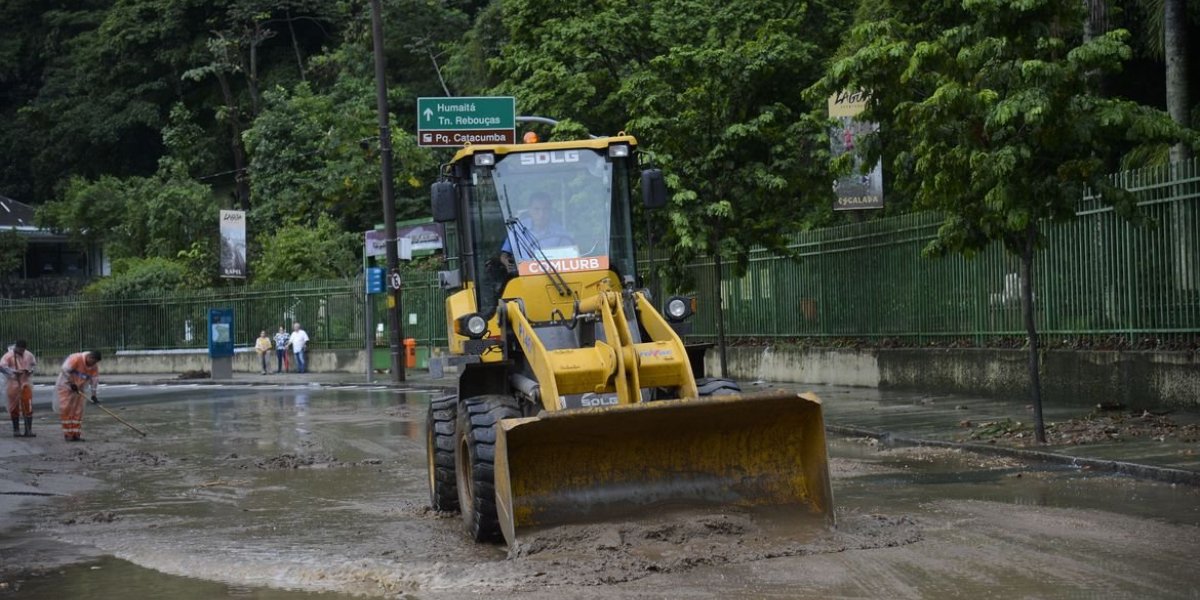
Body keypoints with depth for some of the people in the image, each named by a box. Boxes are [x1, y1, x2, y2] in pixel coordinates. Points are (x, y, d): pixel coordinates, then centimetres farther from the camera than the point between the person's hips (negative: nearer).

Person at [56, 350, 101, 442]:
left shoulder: (94, 367, -5)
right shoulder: (76, 358, -25)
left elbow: (94, 380, -1)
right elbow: (65, 370, -28)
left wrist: (93, 395, -8)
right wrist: (71, 384, -25)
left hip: (78, 389, 6)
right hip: (65, 386, -6)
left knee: (78, 411, 2)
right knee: (65, 410, -9)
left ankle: (76, 434, 6)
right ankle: (68, 434, -6)